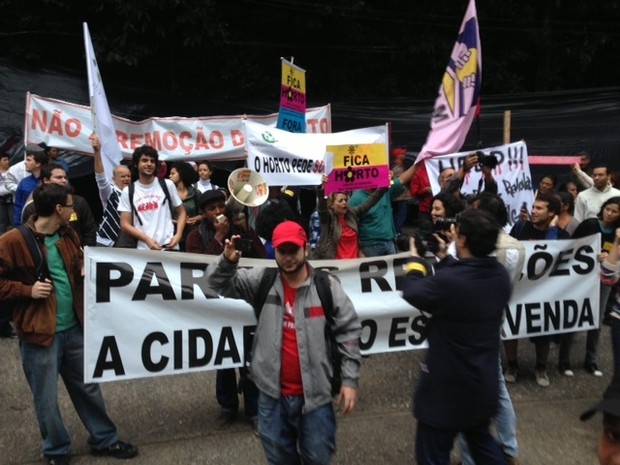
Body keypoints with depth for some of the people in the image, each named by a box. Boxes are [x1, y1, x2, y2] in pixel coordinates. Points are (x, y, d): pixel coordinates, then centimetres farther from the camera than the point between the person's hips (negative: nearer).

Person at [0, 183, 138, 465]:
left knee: (88, 387, 17)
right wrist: (27, 290, -19)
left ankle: (104, 440, 32)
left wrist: (86, 269, 1)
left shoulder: (68, 235, 7)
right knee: (47, 398, 10)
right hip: (40, 333, -6)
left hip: (74, 328, 6)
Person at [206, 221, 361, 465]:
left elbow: (348, 332, -3)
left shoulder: (328, 287, -7)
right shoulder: (261, 281, -3)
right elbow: (219, 283, -2)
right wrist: (227, 261, -25)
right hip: (272, 393, 2)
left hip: (314, 394, -2)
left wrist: (350, 380, -6)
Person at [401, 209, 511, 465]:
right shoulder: (500, 275, -9)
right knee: (482, 442, 30)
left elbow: (411, 292, -11)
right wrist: (445, 258, 16)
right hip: (484, 382, 7)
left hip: (447, 386, -7)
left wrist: (416, 259, 5)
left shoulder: (448, 281, -31)